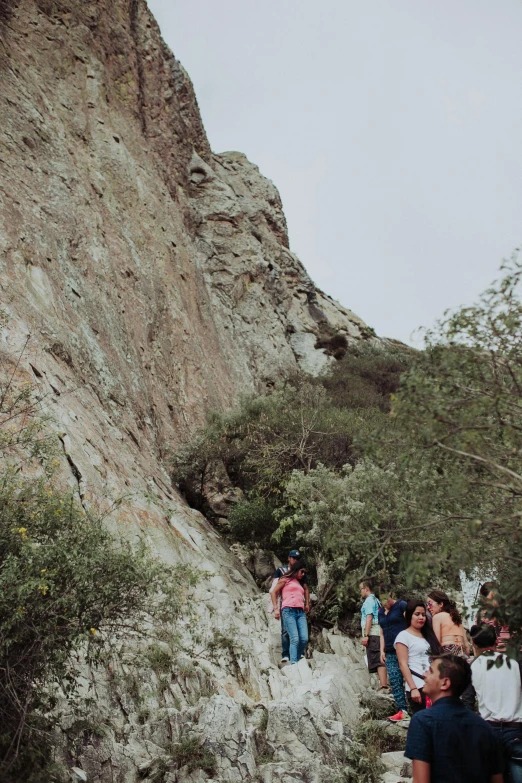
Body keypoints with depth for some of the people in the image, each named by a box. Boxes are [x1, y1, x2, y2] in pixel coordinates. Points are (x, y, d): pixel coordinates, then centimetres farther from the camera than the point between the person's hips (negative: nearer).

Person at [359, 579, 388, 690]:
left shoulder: (369, 600, -7)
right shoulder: (376, 600, 22)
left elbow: (369, 618, -16)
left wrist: (365, 635, -19)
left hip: (372, 634, -10)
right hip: (379, 633, 10)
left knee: (377, 661, -13)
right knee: (380, 661, 13)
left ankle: (383, 686, -18)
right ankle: (384, 684, 16)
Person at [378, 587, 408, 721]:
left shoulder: (401, 606, -4)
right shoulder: (381, 612, 18)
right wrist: (382, 650, 13)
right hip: (390, 653, 7)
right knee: (394, 681, 1)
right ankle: (402, 710, 2)